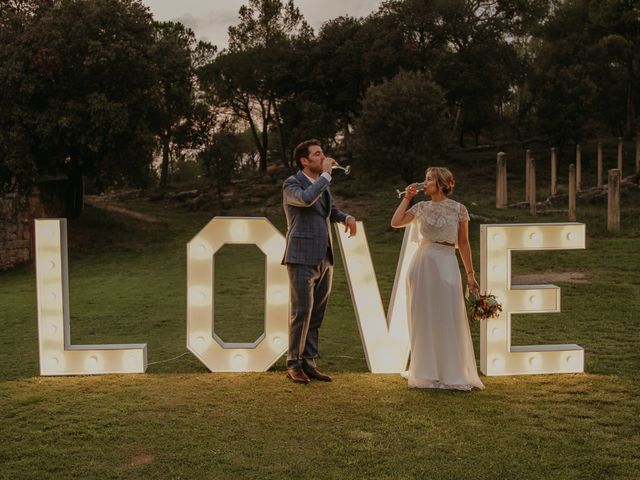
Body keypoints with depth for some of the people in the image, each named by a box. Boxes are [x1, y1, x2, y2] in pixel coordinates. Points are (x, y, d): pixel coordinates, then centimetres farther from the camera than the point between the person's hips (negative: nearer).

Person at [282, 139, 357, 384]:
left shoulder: (322, 184, 16)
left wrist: (346, 217, 11)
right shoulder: (291, 184, -5)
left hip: (324, 260, 7)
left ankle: (308, 363, 15)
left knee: (316, 315, 8)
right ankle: (293, 364, 6)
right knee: (301, 313, -7)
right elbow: (306, 199, -27)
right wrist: (326, 174, -16)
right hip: (302, 259, -7)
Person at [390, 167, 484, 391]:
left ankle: (452, 373, 11)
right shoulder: (422, 207, 8)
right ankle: (427, 372, 19)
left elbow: (463, 243, 4)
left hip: (446, 263, -3)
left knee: (449, 318, -1)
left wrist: (470, 274, 4)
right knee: (424, 319, 7)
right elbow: (395, 223, -2)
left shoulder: (458, 209, 0)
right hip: (422, 263, 3)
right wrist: (407, 198, 1)